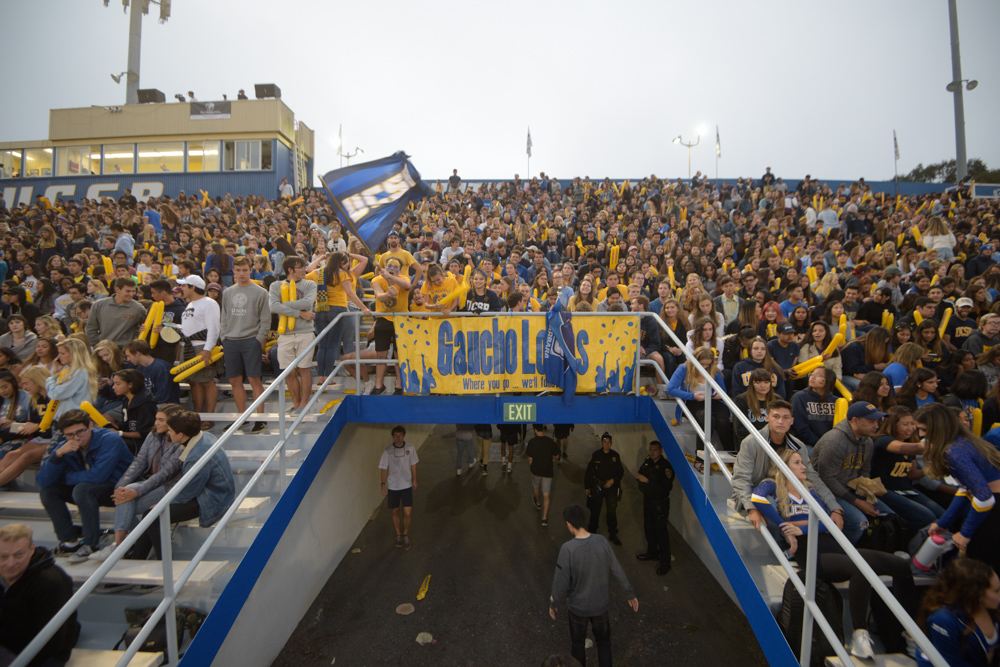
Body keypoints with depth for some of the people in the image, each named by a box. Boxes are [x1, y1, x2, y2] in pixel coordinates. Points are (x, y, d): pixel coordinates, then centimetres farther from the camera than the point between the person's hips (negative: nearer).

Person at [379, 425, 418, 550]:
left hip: (407, 485, 0)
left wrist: (414, 480, 9)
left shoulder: (410, 448, -6)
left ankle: (405, 535, 21)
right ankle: (398, 535, 33)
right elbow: (384, 468, -4)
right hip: (393, 487, 0)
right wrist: (383, 484, -6)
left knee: (407, 513, -3)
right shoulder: (388, 451, -11)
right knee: (395, 512, 13)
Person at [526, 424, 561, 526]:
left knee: (536, 487, 30)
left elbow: (530, 458, -10)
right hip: (548, 471, 0)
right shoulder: (550, 441, -10)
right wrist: (556, 459, 26)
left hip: (536, 470, 0)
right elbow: (557, 456, 2)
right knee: (546, 495, 5)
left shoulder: (532, 442, -15)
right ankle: (544, 517, 0)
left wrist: (530, 466, 11)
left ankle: (538, 503, 54)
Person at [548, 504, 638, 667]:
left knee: (577, 643, 22)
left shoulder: (567, 548, -26)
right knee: (603, 641, 26)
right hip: (601, 604, 3)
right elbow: (617, 570, -6)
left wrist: (553, 603, -1)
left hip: (578, 606, -2)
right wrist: (630, 593, 8)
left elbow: (561, 581, -18)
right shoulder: (601, 541, -16)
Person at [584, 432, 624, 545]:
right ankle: (592, 532, 26)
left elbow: (621, 472, 6)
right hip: (597, 487, -1)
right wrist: (587, 487, 3)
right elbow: (589, 472, 3)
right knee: (595, 511, 9)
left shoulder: (615, 456, 0)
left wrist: (613, 480, -11)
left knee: (612, 511, 2)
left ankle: (613, 534, 17)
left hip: (612, 487, 1)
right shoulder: (595, 455, -4)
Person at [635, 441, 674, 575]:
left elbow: (666, 487, -29)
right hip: (648, 500, 8)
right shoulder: (648, 461, 2)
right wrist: (639, 476, -9)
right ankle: (652, 553, 42)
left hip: (660, 503, -8)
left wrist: (647, 481, -30)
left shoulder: (665, 466, -22)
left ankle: (665, 563, 10)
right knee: (648, 528, 22)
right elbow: (641, 472, 16)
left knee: (661, 532, -1)